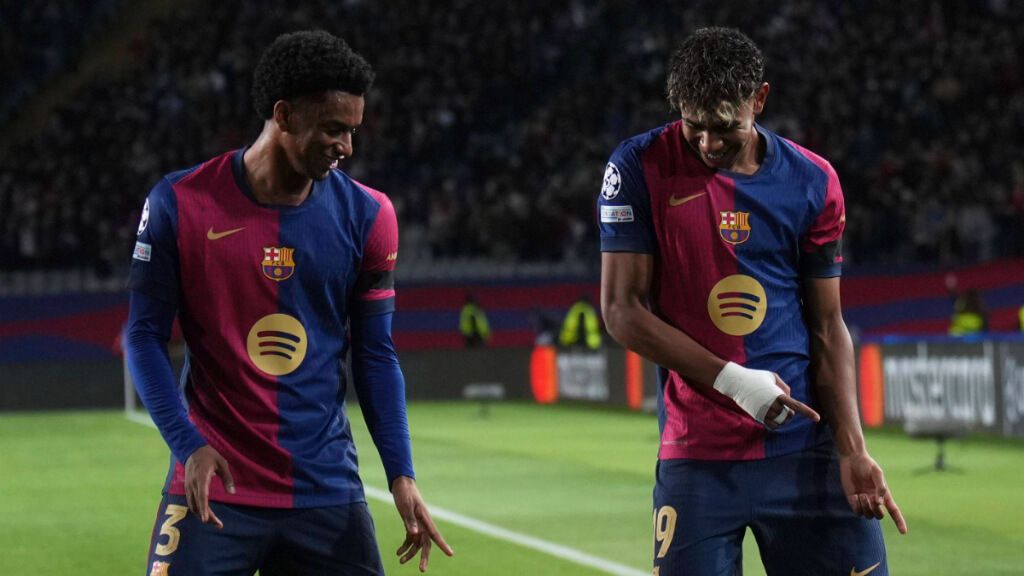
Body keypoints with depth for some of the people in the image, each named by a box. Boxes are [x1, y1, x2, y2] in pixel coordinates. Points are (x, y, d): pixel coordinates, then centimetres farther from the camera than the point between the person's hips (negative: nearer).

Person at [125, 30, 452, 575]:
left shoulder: (365, 214, 2)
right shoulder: (180, 203, -4)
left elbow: (374, 355, 7)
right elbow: (145, 333, 0)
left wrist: (401, 476, -1)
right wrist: (188, 444, -12)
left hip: (328, 492, 2)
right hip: (213, 491, -2)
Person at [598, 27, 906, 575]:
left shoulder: (812, 181, 5)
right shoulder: (640, 168, -2)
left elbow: (826, 326, 8)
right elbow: (622, 309, -4)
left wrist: (852, 451, -3)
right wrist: (730, 380, -12)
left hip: (808, 448, 2)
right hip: (697, 455, -2)